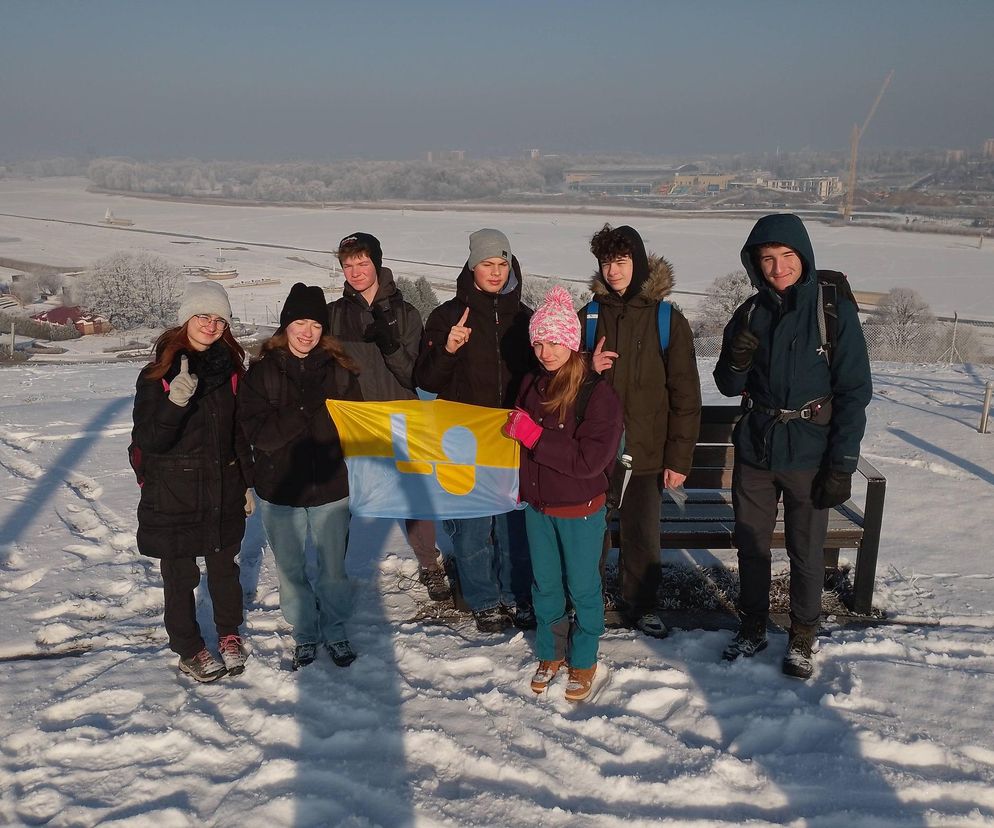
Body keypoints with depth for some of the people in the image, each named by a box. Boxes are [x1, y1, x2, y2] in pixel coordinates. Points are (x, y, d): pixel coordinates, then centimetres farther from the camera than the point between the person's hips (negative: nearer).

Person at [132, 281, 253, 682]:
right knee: (180, 575, 8)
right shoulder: (158, 375, -11)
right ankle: (188, 648, 27)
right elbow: (148, 441, -17)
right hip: (174, 494, -3)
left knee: (224, 565, 16)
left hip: (224, 490, 3)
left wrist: (246, 483, 12)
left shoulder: (231, 369, 2)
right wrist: (175, 404, -33)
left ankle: (229, 634, 37)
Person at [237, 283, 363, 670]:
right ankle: (304, 634, 32)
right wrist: (311, 415, -21)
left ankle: (335, 631, 32)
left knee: (333, 567, 12)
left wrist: (292, 422, -15)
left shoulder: (339, 369, -1)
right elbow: (257, 430, -13)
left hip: (330, 486, 0)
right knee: (290, 569, 13)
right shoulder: (262, 370, -4)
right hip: (280, 488, 0)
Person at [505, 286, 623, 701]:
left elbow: (590, 459, -25)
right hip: (537, 504, 6)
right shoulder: (533, 385, 1)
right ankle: (550, 653, 37)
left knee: (582, 588, 11)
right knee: (544, 584, 18)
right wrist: (516, 487, 3)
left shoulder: (599, 393, -19)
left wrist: (534, 435, -26)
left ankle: (583, 660, 31)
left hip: (580, 510, -5)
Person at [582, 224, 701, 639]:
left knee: (642, 534, 9)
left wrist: (679, 458, -6)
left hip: (645, 451, -1)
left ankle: (640, 604, 29)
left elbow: (685, 396, -3)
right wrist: (587, 370, -13)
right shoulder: (588, 318, 2)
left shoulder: (668, 321, -3)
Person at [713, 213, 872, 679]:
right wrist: (738, 357, -15)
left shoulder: (834, 310, -9)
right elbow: (729, 387, 8)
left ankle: (802, 638, 29)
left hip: (810, 454, -4)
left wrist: (842, 465, -13)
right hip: (755, 449, 4)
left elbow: (853, 392, -9)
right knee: (750, 545, 14)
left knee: (806, 553, 8)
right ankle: (752, 628, 33)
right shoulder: (752, 313, 3)